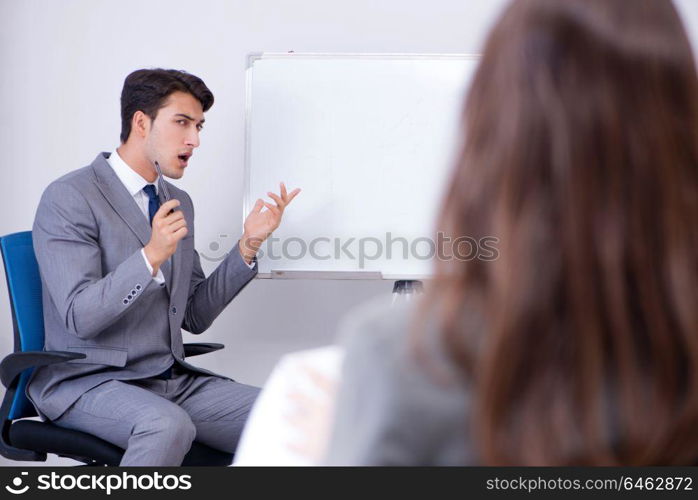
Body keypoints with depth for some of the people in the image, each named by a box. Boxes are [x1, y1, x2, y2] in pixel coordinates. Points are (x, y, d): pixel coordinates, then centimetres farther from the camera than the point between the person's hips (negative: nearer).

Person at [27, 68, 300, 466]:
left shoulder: (179, 203, 14)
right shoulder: (69, 198, -9)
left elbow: (195, 317, 13)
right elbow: (80, 316, -18)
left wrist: (249, 245, 2)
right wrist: (150, 257, -30)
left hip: (173, 379, 7)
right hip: (86, 383, -6)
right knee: (169, 425, -37)